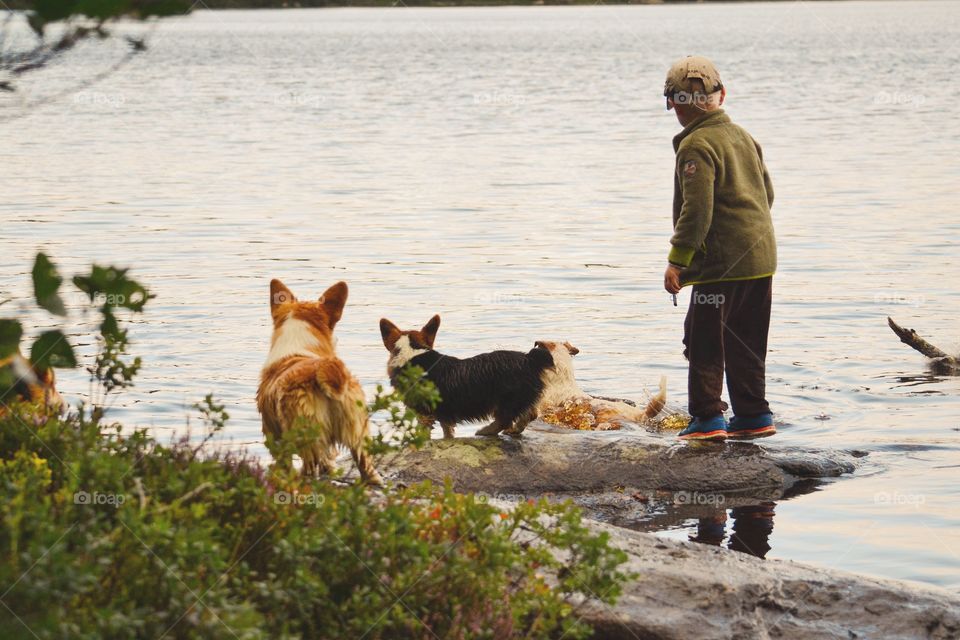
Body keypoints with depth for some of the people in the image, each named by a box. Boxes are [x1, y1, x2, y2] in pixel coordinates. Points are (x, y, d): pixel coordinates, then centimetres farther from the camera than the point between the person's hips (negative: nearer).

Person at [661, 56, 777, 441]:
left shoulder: (696, 146, -13)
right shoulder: (742, 136, 14)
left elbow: (697, 208, -20)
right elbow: (766, 191, 22)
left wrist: (677, 259, -17)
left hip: (722, 262, -9)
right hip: (761, 257, 9)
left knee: (703, 340, -1)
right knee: (746, 342, 16)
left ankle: (708, 418, -3)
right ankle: (754, 415, 19)